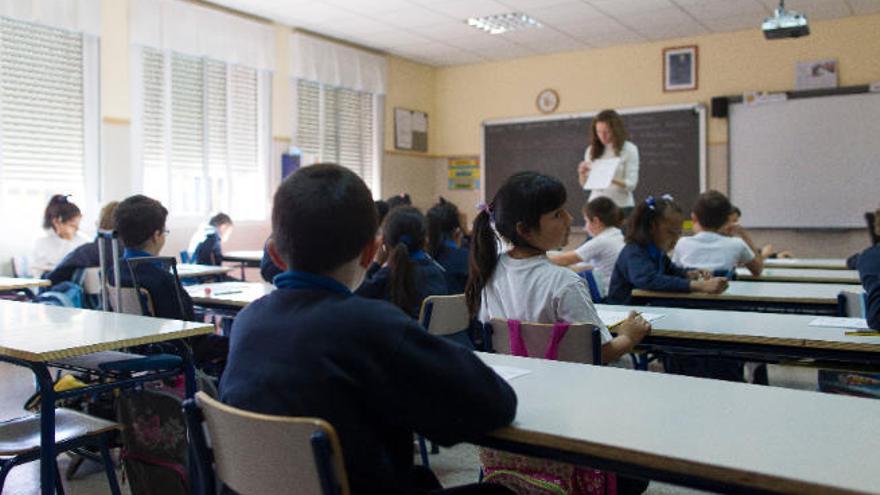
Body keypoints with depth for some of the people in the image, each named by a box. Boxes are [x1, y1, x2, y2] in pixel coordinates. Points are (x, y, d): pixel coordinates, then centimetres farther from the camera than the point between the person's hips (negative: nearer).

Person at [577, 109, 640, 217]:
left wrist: (612, 179, -25)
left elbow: (631, 184, -7)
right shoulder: (592, 150, 8)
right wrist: (582, 173, -10)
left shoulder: (629, 149, -2)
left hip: (621, 206, -3)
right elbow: (584, 184, 11)